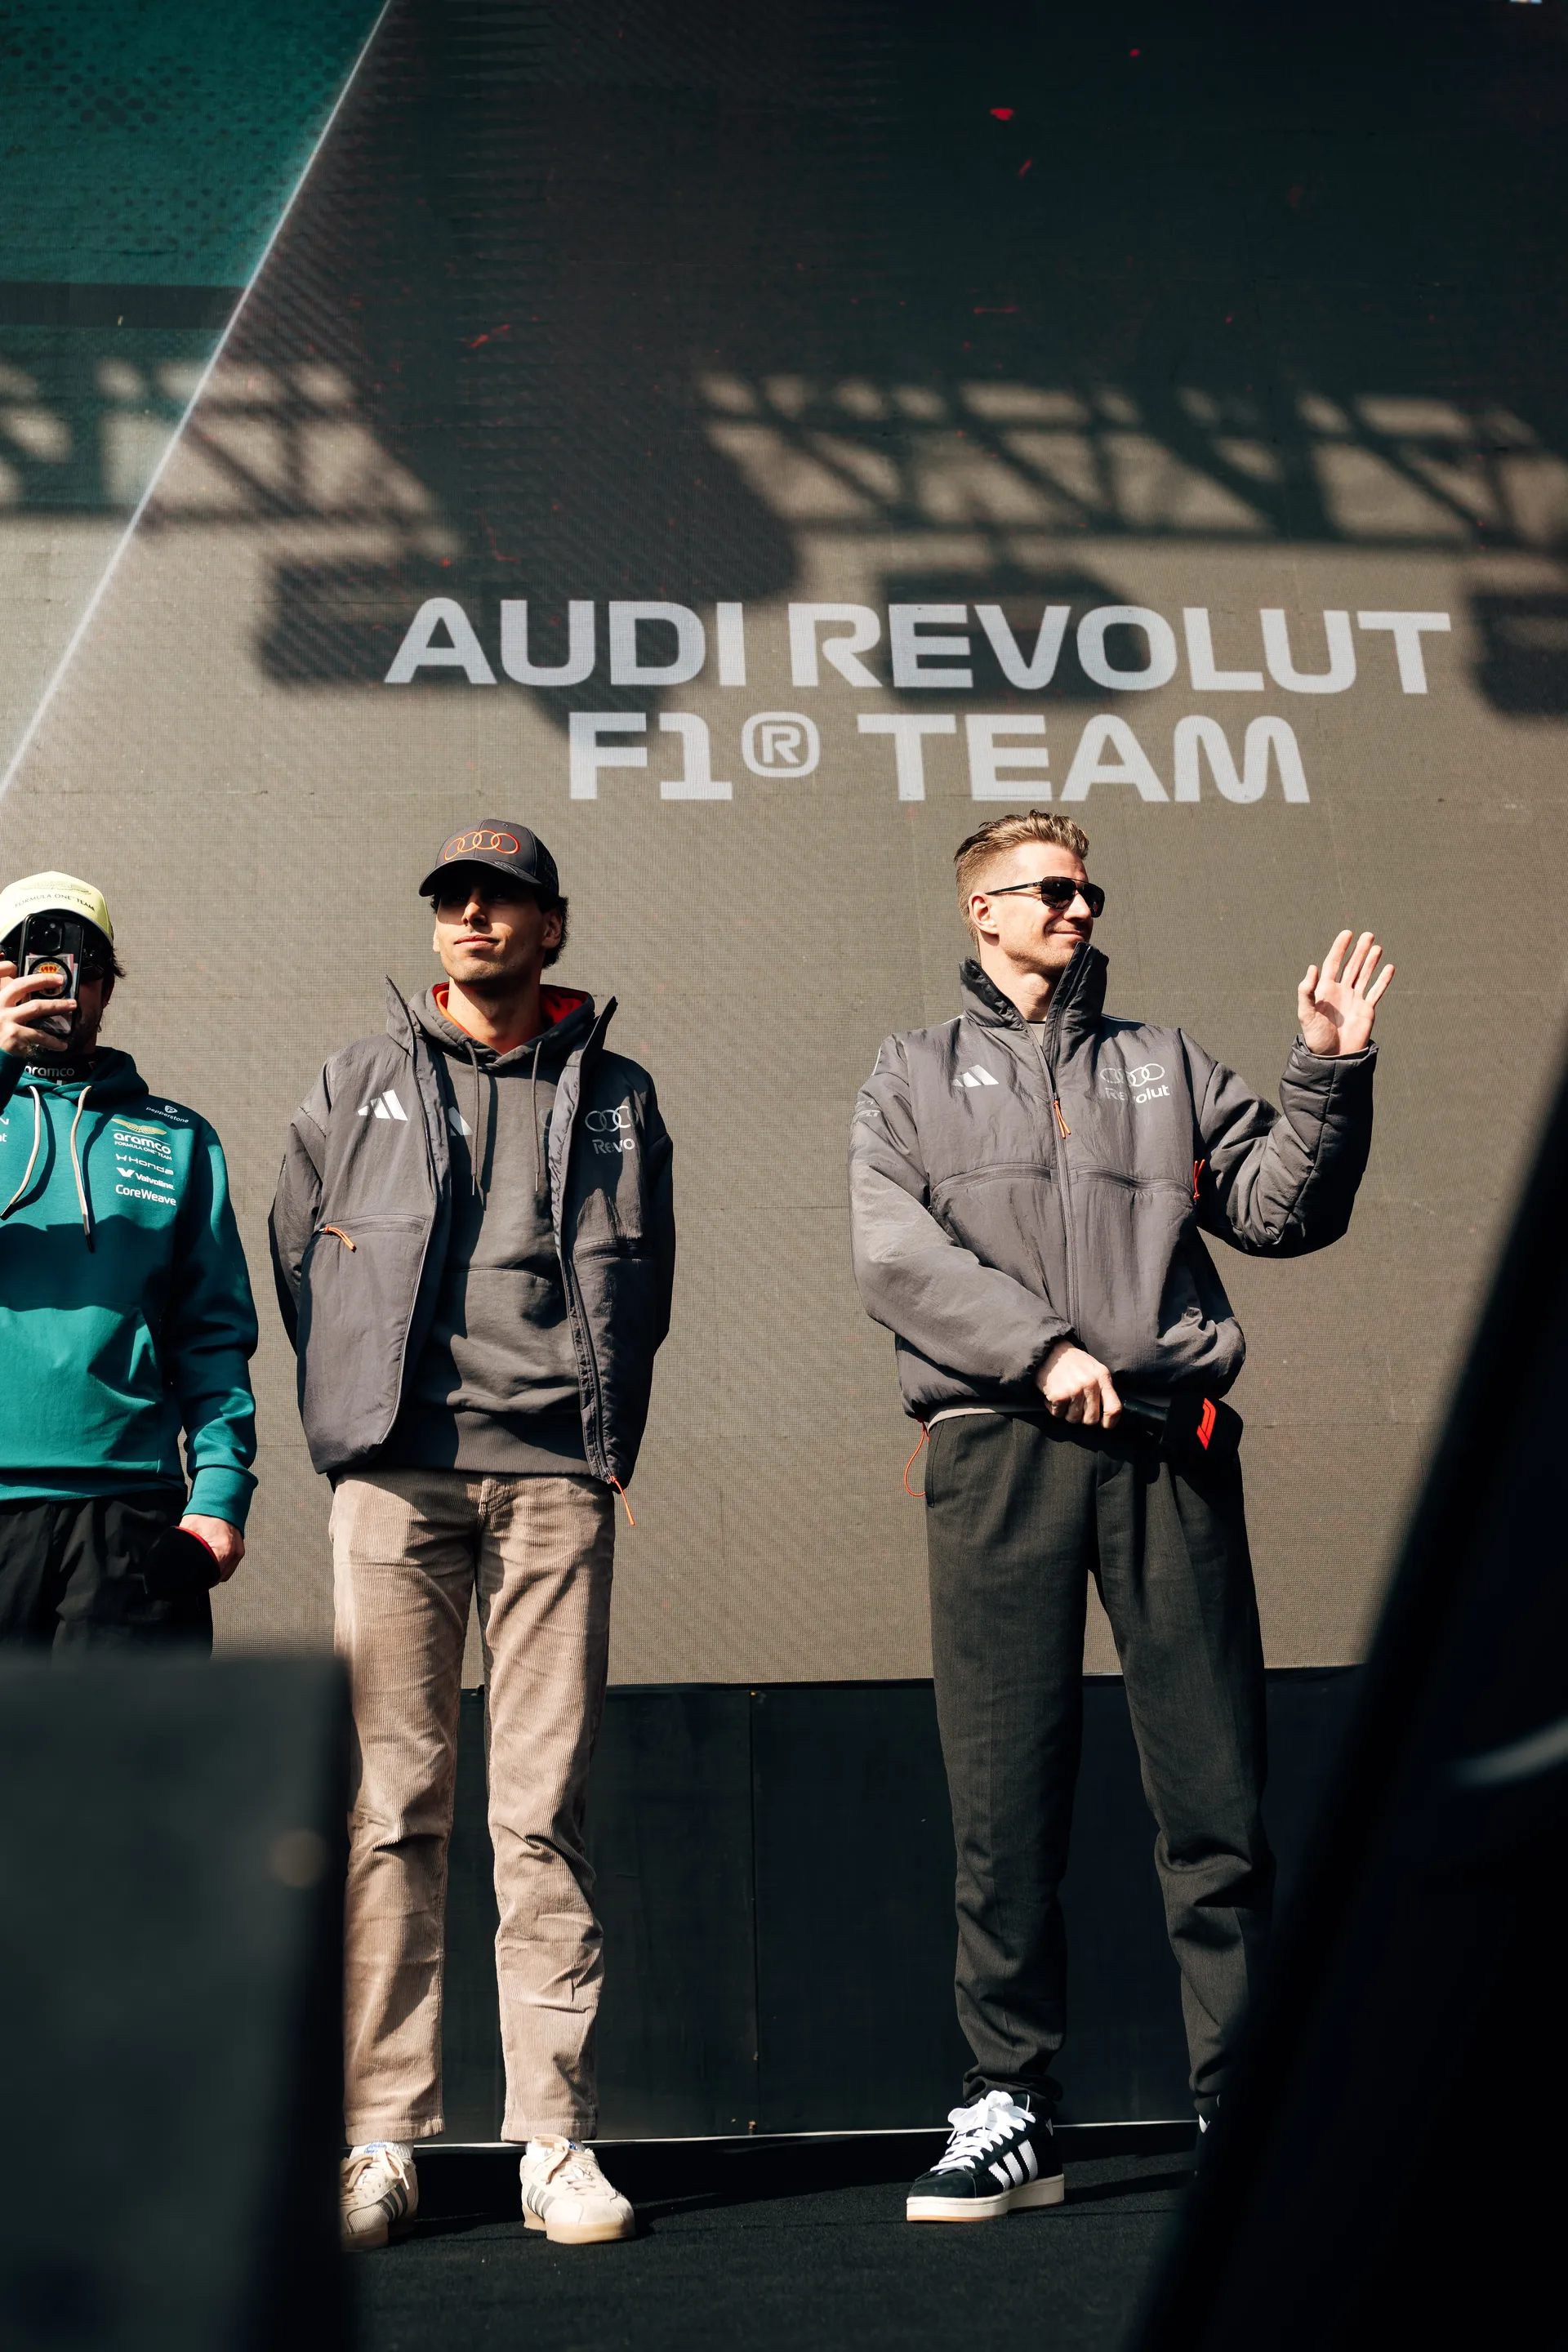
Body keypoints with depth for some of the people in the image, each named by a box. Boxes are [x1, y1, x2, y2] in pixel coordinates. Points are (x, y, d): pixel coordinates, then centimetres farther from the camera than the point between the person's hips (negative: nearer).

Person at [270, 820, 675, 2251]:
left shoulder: (614, 1096, 15)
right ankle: (381, 2140, 8)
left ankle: (557, 2136, 7)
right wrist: (363, 1411, 11)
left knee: (546, 1810, 0)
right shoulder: (355, 1088, 16)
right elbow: (297, 1264, 18)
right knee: (392, 1805, 1)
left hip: (555, 1477, 0)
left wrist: (604, 1441, 9)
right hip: (394, 1480, 1)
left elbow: (640, 1286, 17)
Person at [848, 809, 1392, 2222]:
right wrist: (1042, 1349, -13)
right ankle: (1010, 2111, 12)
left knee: (1217, 1787, 2)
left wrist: (1332, 1075, 2)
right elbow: (895, 1253, -1)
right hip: (998, 1451, -1)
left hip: (1170, 1443, 2)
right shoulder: (916, 1076, 15)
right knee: (1005, 1800, 1)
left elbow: (1283, 1211, 14)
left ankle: (1245, 2101, 13)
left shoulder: (1165, 1064, 22)